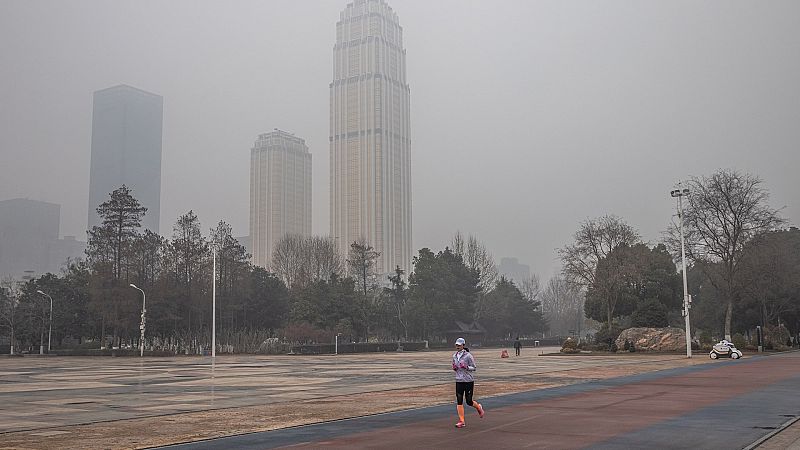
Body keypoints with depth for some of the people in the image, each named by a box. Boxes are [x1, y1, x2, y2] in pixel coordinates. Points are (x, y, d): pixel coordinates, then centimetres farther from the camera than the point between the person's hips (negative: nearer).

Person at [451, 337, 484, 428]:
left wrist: (466, 367, -22)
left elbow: (474, 368, -6)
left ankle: (479, 407, 35)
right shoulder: (454, 356, 7)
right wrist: (454, 368, -3)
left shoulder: (468, 355, -10)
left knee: (469, 402, 3)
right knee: (459, 401, -3)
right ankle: (461, 421, 1)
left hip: (468, 381, -5)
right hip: (459, 381, 5)